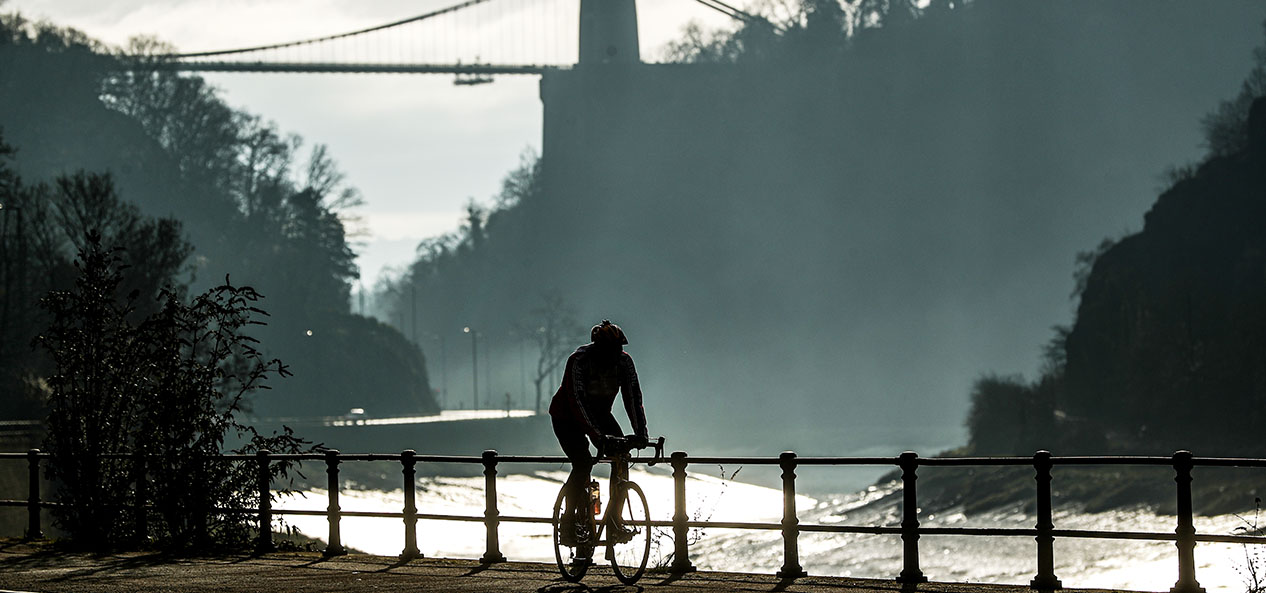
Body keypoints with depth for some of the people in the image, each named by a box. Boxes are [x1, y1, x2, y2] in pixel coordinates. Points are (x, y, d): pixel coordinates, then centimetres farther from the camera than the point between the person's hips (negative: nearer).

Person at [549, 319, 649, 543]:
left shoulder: (624, 361, -16)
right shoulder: (579, 361, -30)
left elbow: (633, 397, -17)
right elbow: (577, 402, -35)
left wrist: (640, 432, -30)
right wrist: (596, 435, -45)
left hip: (599, 413, 5)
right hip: (567, 416, -5)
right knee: (583, 463, -24)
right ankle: (569, 523, -12)